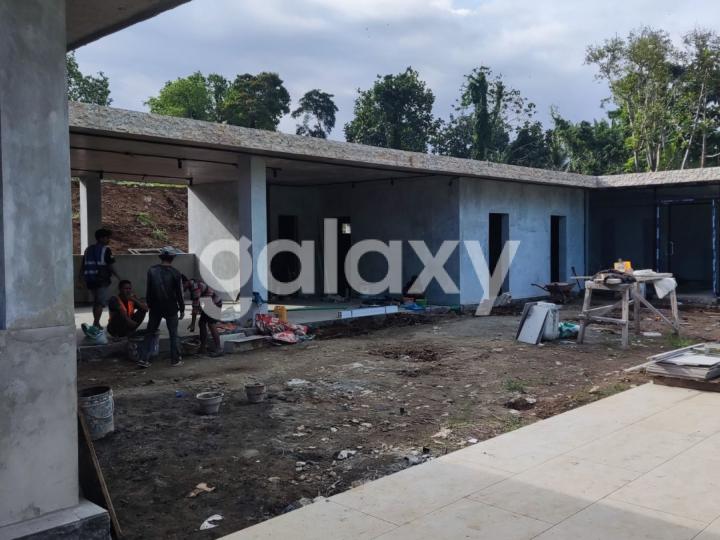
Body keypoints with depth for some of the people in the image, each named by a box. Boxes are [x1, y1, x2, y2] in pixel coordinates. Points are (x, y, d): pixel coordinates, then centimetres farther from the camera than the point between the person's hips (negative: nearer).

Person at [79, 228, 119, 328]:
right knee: (101, 303, -4)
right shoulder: (106, 250, -8)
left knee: (95, 302, 19)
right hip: (102, 280, -7)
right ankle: (96, 324, -12)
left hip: (90, 280, 7)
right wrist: (117, 276, -1)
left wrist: (82, 280, 18)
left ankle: (96, 323, 24)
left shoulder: (88, 249, 14)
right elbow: (111, 266, -13)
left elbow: (82, 266, 14)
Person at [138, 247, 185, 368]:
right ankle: (175, 359, 13)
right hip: (171, 308, -3)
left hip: (155, 308, 3)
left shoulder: (152, 271, -3)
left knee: (150, 333, 11)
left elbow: (148, 291, 3)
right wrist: (182, 309, 2)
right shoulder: (175, 273, -12)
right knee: (173, 334, 9)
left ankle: (144, 359, 6)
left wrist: (149, 305, 14)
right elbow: (179, 293, -7)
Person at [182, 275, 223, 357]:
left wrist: (193, 323, -23)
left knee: (211, 324, -16)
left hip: (215, 303, -10)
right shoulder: (192, 284, 4)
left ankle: (218, 349, -13)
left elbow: (195, 306, -27)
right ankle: (203, 347, 12)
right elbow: (196, 304, 11)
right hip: (208, 304, 10)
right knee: (202, 323, 6)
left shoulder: (195, 287, -26)